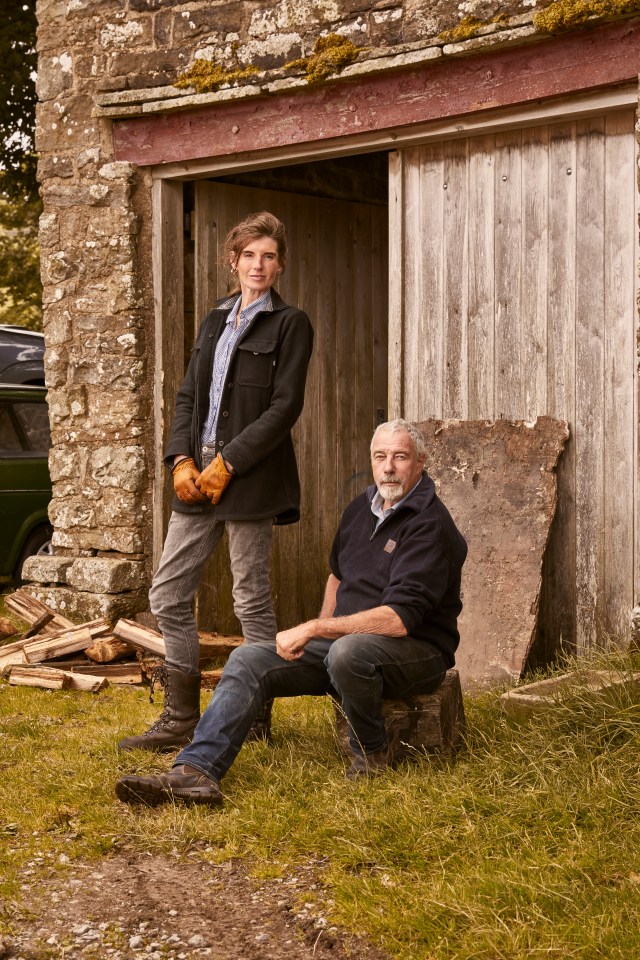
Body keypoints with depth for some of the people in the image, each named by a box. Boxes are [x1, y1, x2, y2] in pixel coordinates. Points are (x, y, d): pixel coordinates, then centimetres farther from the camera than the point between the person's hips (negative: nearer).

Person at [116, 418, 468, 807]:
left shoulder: (431, 524, -16)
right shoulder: (362, 508, 10)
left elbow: (399, 619, -26)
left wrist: (313, 629, -24)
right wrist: (320, 630, 13)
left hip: (417, 649, -7)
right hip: (345, 641, 7)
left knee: (347, 651, -40)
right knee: (248, 660, -11)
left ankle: (373, 753, -12)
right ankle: (196, 771, -27)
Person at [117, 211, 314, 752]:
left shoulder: (290, 324, -2)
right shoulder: (214, 322, 18)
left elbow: (285, 406, -10)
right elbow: (188, 396, 15)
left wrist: (227, 464, -14)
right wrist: (182, 460, -1)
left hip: (250, 479, -7)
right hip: (198, 477, 7)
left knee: (252, 601, 0)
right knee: (168, 596, 6)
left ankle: (258, 718, 11)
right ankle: (181, 720, 15)